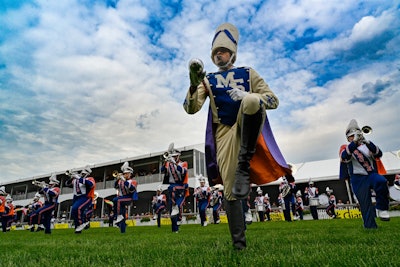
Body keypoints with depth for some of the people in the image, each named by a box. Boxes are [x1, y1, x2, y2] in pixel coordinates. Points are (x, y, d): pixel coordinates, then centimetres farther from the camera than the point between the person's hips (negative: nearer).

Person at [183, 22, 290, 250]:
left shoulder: (248, 73, 16)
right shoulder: (208, 80, 18)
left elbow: (273, 101, 6)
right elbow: (190, 109, 3)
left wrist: (248, 98, -13)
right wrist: (195, 82, -14)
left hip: (248, 128, -1)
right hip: (225, 133, 1)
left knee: (251, 100, -35)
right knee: (230, 190, -5)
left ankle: (244, 164, -26)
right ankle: (239, 243, 9)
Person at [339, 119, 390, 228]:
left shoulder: (367, 146, 14)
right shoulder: (345, 147, 6)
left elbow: (378, 154, -5)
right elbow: (345, 157, -18)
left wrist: (367, 142, -21)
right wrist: (354, 142, -29)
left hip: (371, 175, 2)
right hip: (358, 179, -2)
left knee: (382, 181, -32)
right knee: (366, 205, -4)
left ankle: (381, 208, -16)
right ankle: (371, 228, 8)